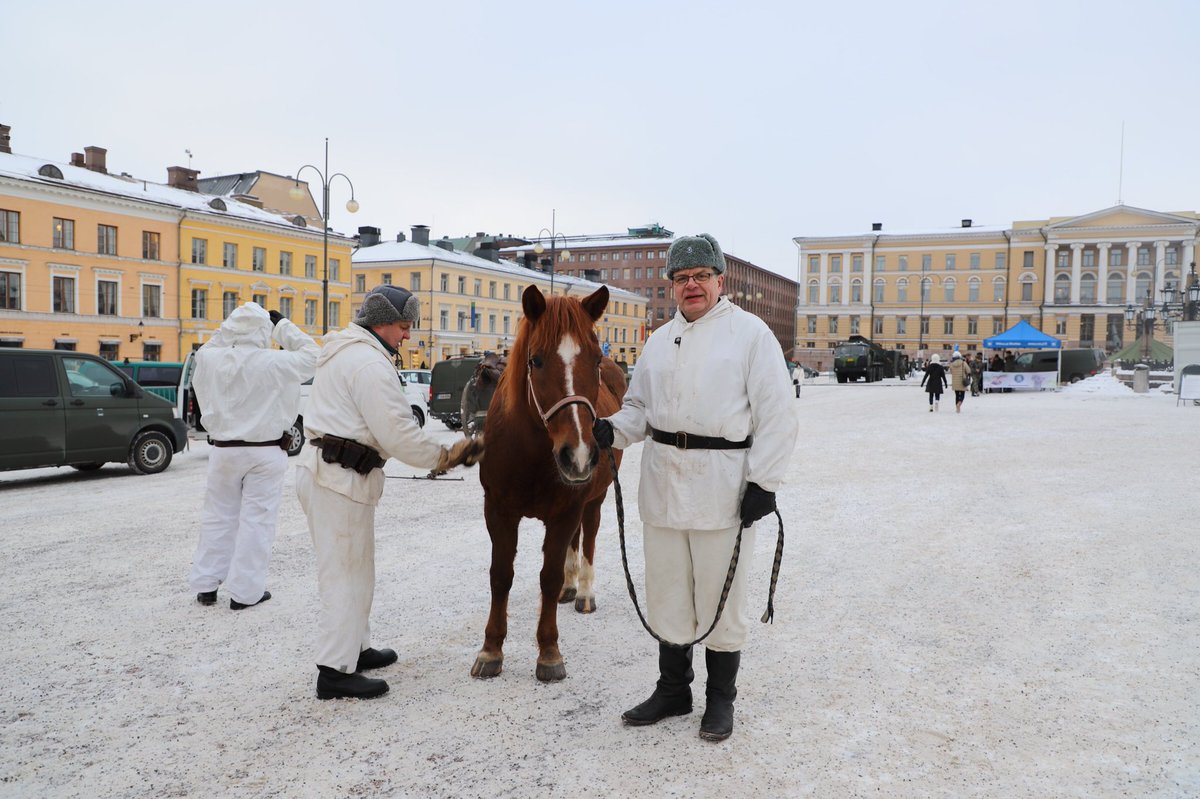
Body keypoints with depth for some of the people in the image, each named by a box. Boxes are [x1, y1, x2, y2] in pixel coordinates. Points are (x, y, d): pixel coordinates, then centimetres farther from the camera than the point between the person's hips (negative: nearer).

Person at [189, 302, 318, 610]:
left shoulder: (209, 359, -6)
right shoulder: (272, 363, -17)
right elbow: (309, 356, -3)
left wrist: (227, 330, 8)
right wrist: (283, 325, 2)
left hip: (224, 449, 4)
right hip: (264, 451, -4)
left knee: (218, 516, 16)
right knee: (256, 520, 3)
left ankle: (205, 585, 23)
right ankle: (245, 591, 8)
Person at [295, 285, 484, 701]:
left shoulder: (342, 351, 17)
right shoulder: (370, 362, -17)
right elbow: (399, 433, -21)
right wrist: (445, 457, -9)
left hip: (323, 467, 11)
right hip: (341, 478, -11)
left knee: (354, 567, 20)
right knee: (346, 572, -3)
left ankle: (355, 648, 33)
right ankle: (335, 672, 5)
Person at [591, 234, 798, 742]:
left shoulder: (750, 333, -3)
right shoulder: (659, 341, 14)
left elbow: (775, 414, -7)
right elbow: (640, 406, 17)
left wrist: (764, 481, -13)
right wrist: (614, 430, -4)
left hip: (722, 485, -5)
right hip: (663, 485, 5)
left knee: (720, 596, 6)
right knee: (666, 595, 14)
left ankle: (721, 698, 25)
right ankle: (672, 690, 32)